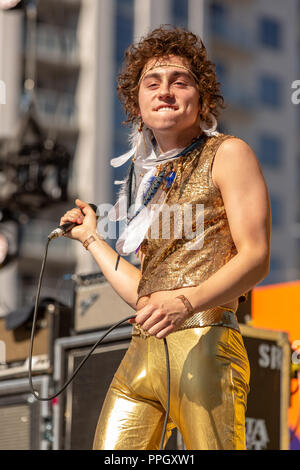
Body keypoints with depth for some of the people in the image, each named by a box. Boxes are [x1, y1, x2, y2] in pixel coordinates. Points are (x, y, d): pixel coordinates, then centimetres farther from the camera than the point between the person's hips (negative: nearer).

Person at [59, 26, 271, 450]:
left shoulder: (226, 154, 6)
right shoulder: (152, 179, 24)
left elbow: (256, 258, -6)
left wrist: (187, 302, -21)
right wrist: (91, 238, 29)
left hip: (204, 345, -6)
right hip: (141, 353, 6)